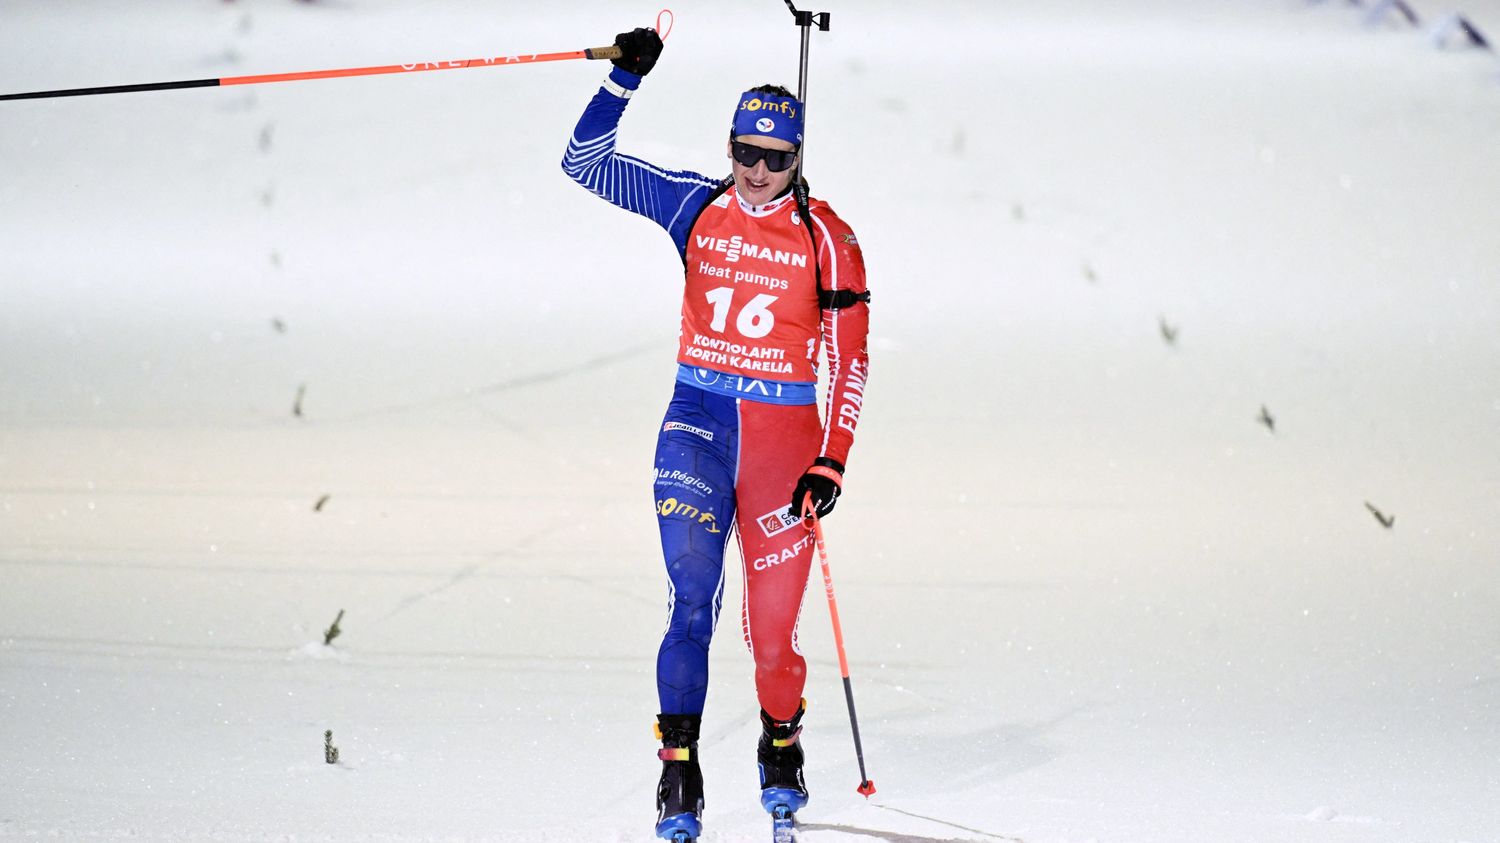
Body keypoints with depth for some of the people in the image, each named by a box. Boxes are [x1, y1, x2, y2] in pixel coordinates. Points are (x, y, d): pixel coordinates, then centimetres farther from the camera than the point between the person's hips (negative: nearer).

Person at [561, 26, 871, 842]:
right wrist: (623, 79, -6)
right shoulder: (696, 207, 3)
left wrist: (830, 464, -7)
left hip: (784, 430, -1)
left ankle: (781, 746, 30)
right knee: (693, 598, -16)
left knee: (773, 625, 1)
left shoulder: (826, 239, -2)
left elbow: (850, 355, -1)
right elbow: (585, 162, 5)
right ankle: (678, 775, -13)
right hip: (697, 420, 1)